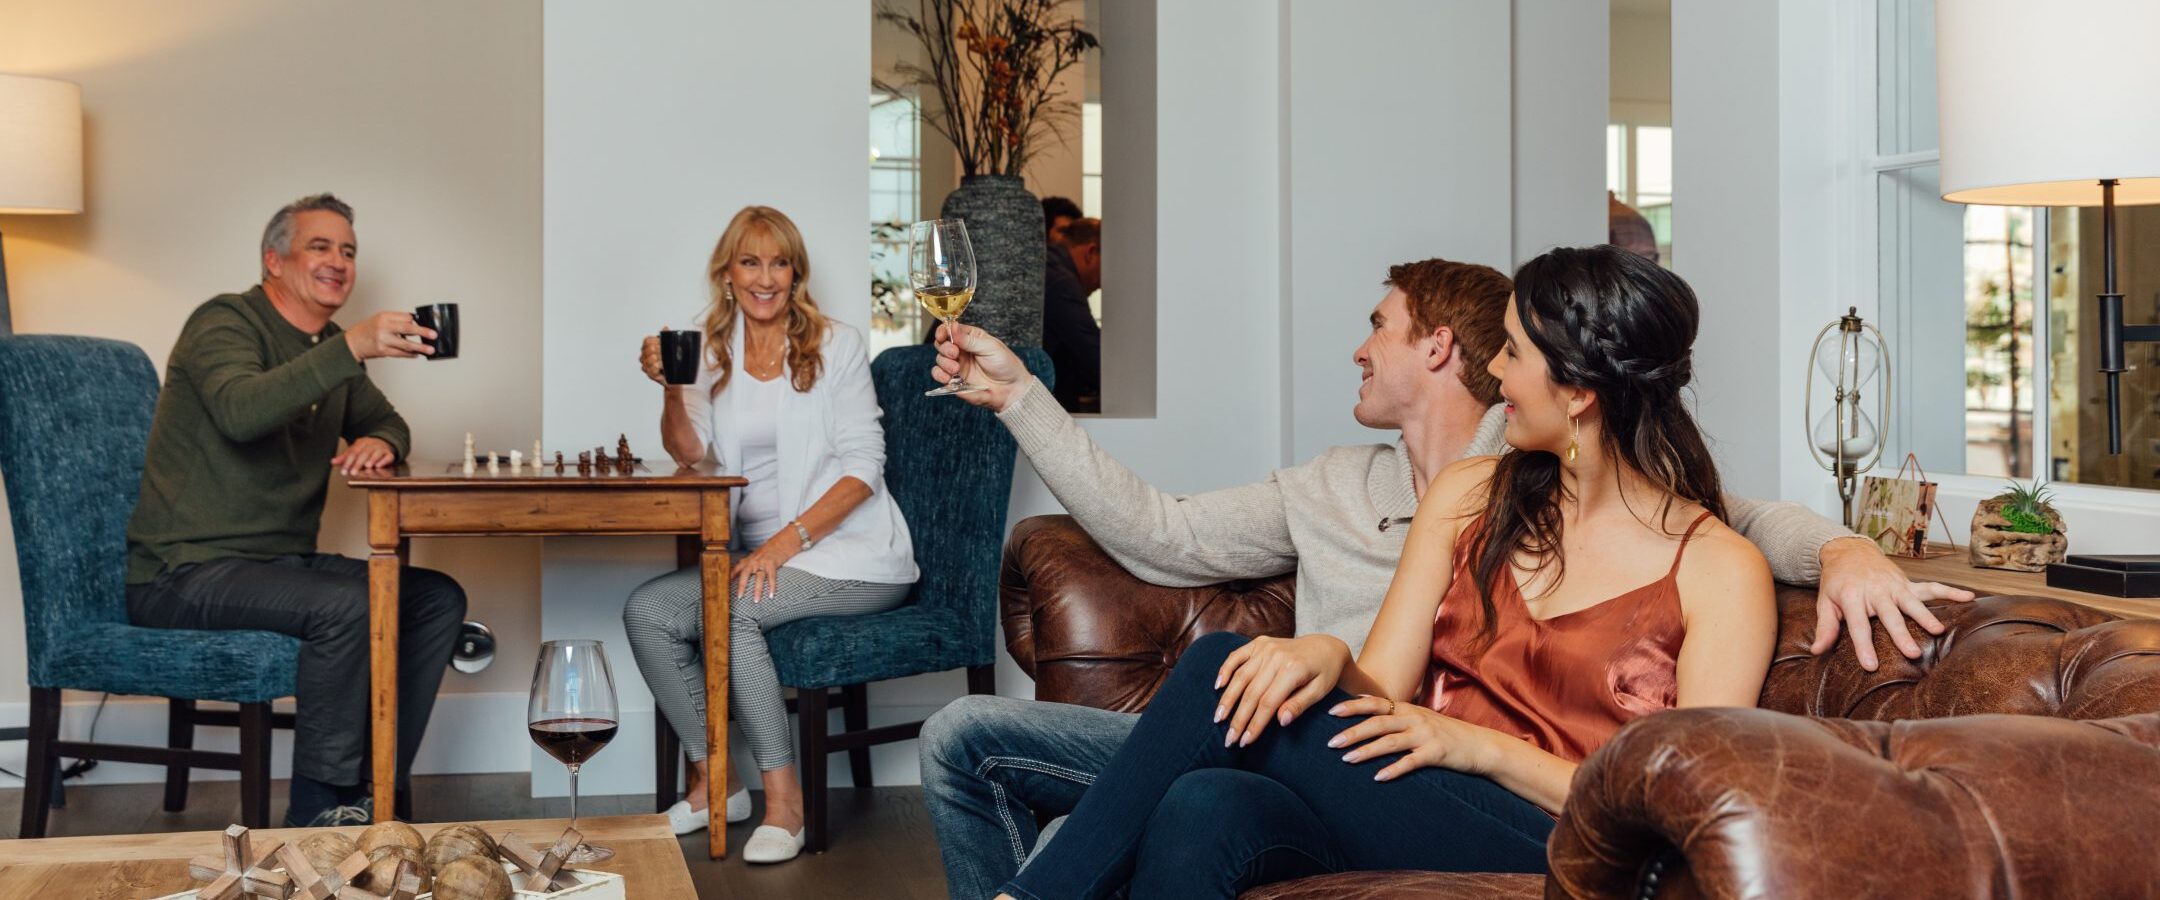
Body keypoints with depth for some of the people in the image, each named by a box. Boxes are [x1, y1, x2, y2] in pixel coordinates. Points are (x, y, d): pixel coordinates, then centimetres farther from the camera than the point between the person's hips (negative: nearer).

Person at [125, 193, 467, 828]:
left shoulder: (330, 349, 16)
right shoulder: (225, 321, -11)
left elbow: (387, 422, 23)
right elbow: (240, 411, -31)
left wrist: (379, 443, -4)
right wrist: (353, 347, -41)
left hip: (282, 562, 9)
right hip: (185, 572, -9)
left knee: (438, 599, -5)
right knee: (347, 605, -32)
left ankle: (378, 793, -3)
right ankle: (320, 812, -20)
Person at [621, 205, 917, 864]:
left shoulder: (835, 345, -1)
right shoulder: (718, 353, 12)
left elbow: (863, 466, -9)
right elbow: (691, 455, 3)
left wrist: (786, 542, -20)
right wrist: (672, 391, -16)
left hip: (852, 554, -5)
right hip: (764, 552, 6)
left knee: (725, 608, -29)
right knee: (646, 611, -14)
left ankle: (784, 797, -21)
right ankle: (714, 783, -1)